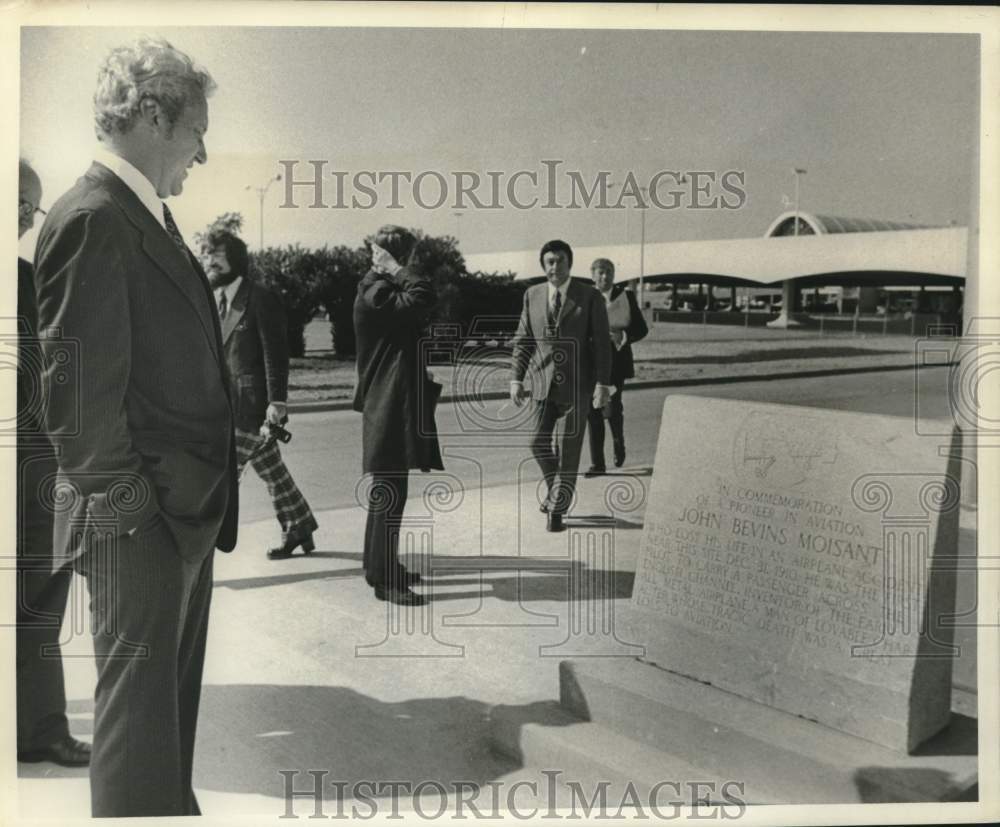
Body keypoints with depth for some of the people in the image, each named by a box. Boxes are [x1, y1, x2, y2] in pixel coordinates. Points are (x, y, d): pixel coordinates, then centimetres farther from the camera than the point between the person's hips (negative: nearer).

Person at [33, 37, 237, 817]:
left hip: (188, 506, 10)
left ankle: (171, 806, 37)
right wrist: (123, 500, -15)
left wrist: (206, 488, 13)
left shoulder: (150, 214, 13)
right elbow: (79, 389, -20)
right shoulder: (92, 219, -16)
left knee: (174, 694, 21)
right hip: (137, 518, -10)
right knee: (139, 700, 3)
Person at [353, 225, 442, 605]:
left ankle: (378, 564, 28)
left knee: (386, 488, 17)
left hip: (391, 404, 11)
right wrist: (397, 269, -18)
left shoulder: (381, 287, 15)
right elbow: (423, 296, -31)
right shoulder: (375, 292, -16)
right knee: (391, 492, -7)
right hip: (390, 406, -11)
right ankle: (384, 578, -2)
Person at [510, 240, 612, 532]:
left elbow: (602, 343, -5)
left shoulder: (590, 297, -4)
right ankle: (558, 489, 30)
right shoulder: (532, 295, 5)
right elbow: (523, 340, 8)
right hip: (544, 381, 3)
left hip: (577, 384, -3)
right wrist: (516, 379, 1)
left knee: (568, 449, -2)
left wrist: (602, 384, -11)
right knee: (538, 443, 3)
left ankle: (557, 509, 9)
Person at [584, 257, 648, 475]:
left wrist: (623, 336, -16)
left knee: (613, 407, -9)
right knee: (592, 411, -2)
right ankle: (597, 463, 6)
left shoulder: (626, 296, 3)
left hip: (616, 361, -1)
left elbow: (641, 328, 3)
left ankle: (618, 442, 24)